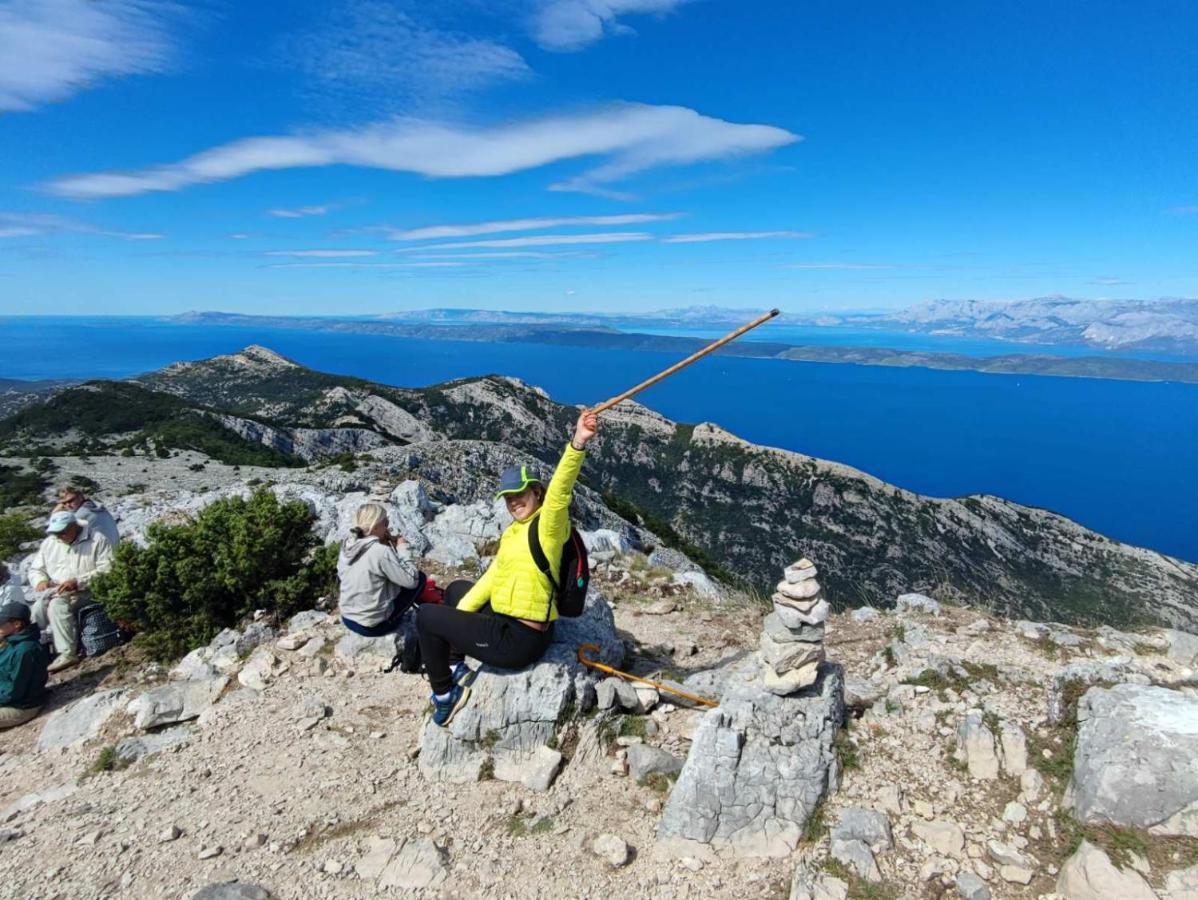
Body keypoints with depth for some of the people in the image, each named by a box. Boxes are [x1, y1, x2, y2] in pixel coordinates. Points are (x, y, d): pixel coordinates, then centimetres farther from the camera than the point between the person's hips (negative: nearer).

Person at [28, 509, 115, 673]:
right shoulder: (49, 543, 16)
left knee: (57, 605, -33)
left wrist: (78, 582, -22)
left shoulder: (96, 540, -3)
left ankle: (67, 652, -35)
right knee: (37, 609, -26)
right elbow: (35, 569, 21)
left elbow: (107, 569, -12)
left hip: (86, 592, -5)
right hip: (55, 592, 5)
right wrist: (40, 580, -3)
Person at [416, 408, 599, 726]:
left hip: (517, 640, -10)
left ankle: (444, 696, 13)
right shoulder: (514, 531, 10)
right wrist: (458, 616, 9)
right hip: (507, 621, 10)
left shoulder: (548, 527, -18)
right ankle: (453, 669, 38)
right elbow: (493, 577, 14)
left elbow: (560, 490, -38)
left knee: (426, 616, 1)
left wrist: (578, 444, -54)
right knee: (456, 590, 30)